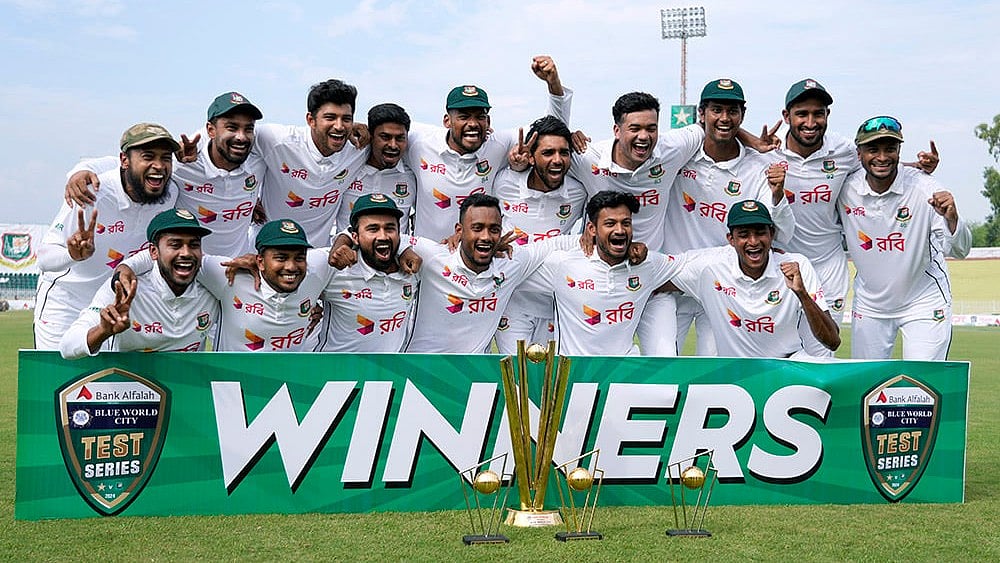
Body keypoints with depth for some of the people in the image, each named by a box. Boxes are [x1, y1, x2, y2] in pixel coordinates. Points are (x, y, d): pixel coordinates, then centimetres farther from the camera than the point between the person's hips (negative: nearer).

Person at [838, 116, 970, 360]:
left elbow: (959, 250, -23)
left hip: (923, 301, -3)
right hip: (869, 303, 3)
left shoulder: (924, 188, -20)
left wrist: (951, 218, -44)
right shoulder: (846, 187, -13)